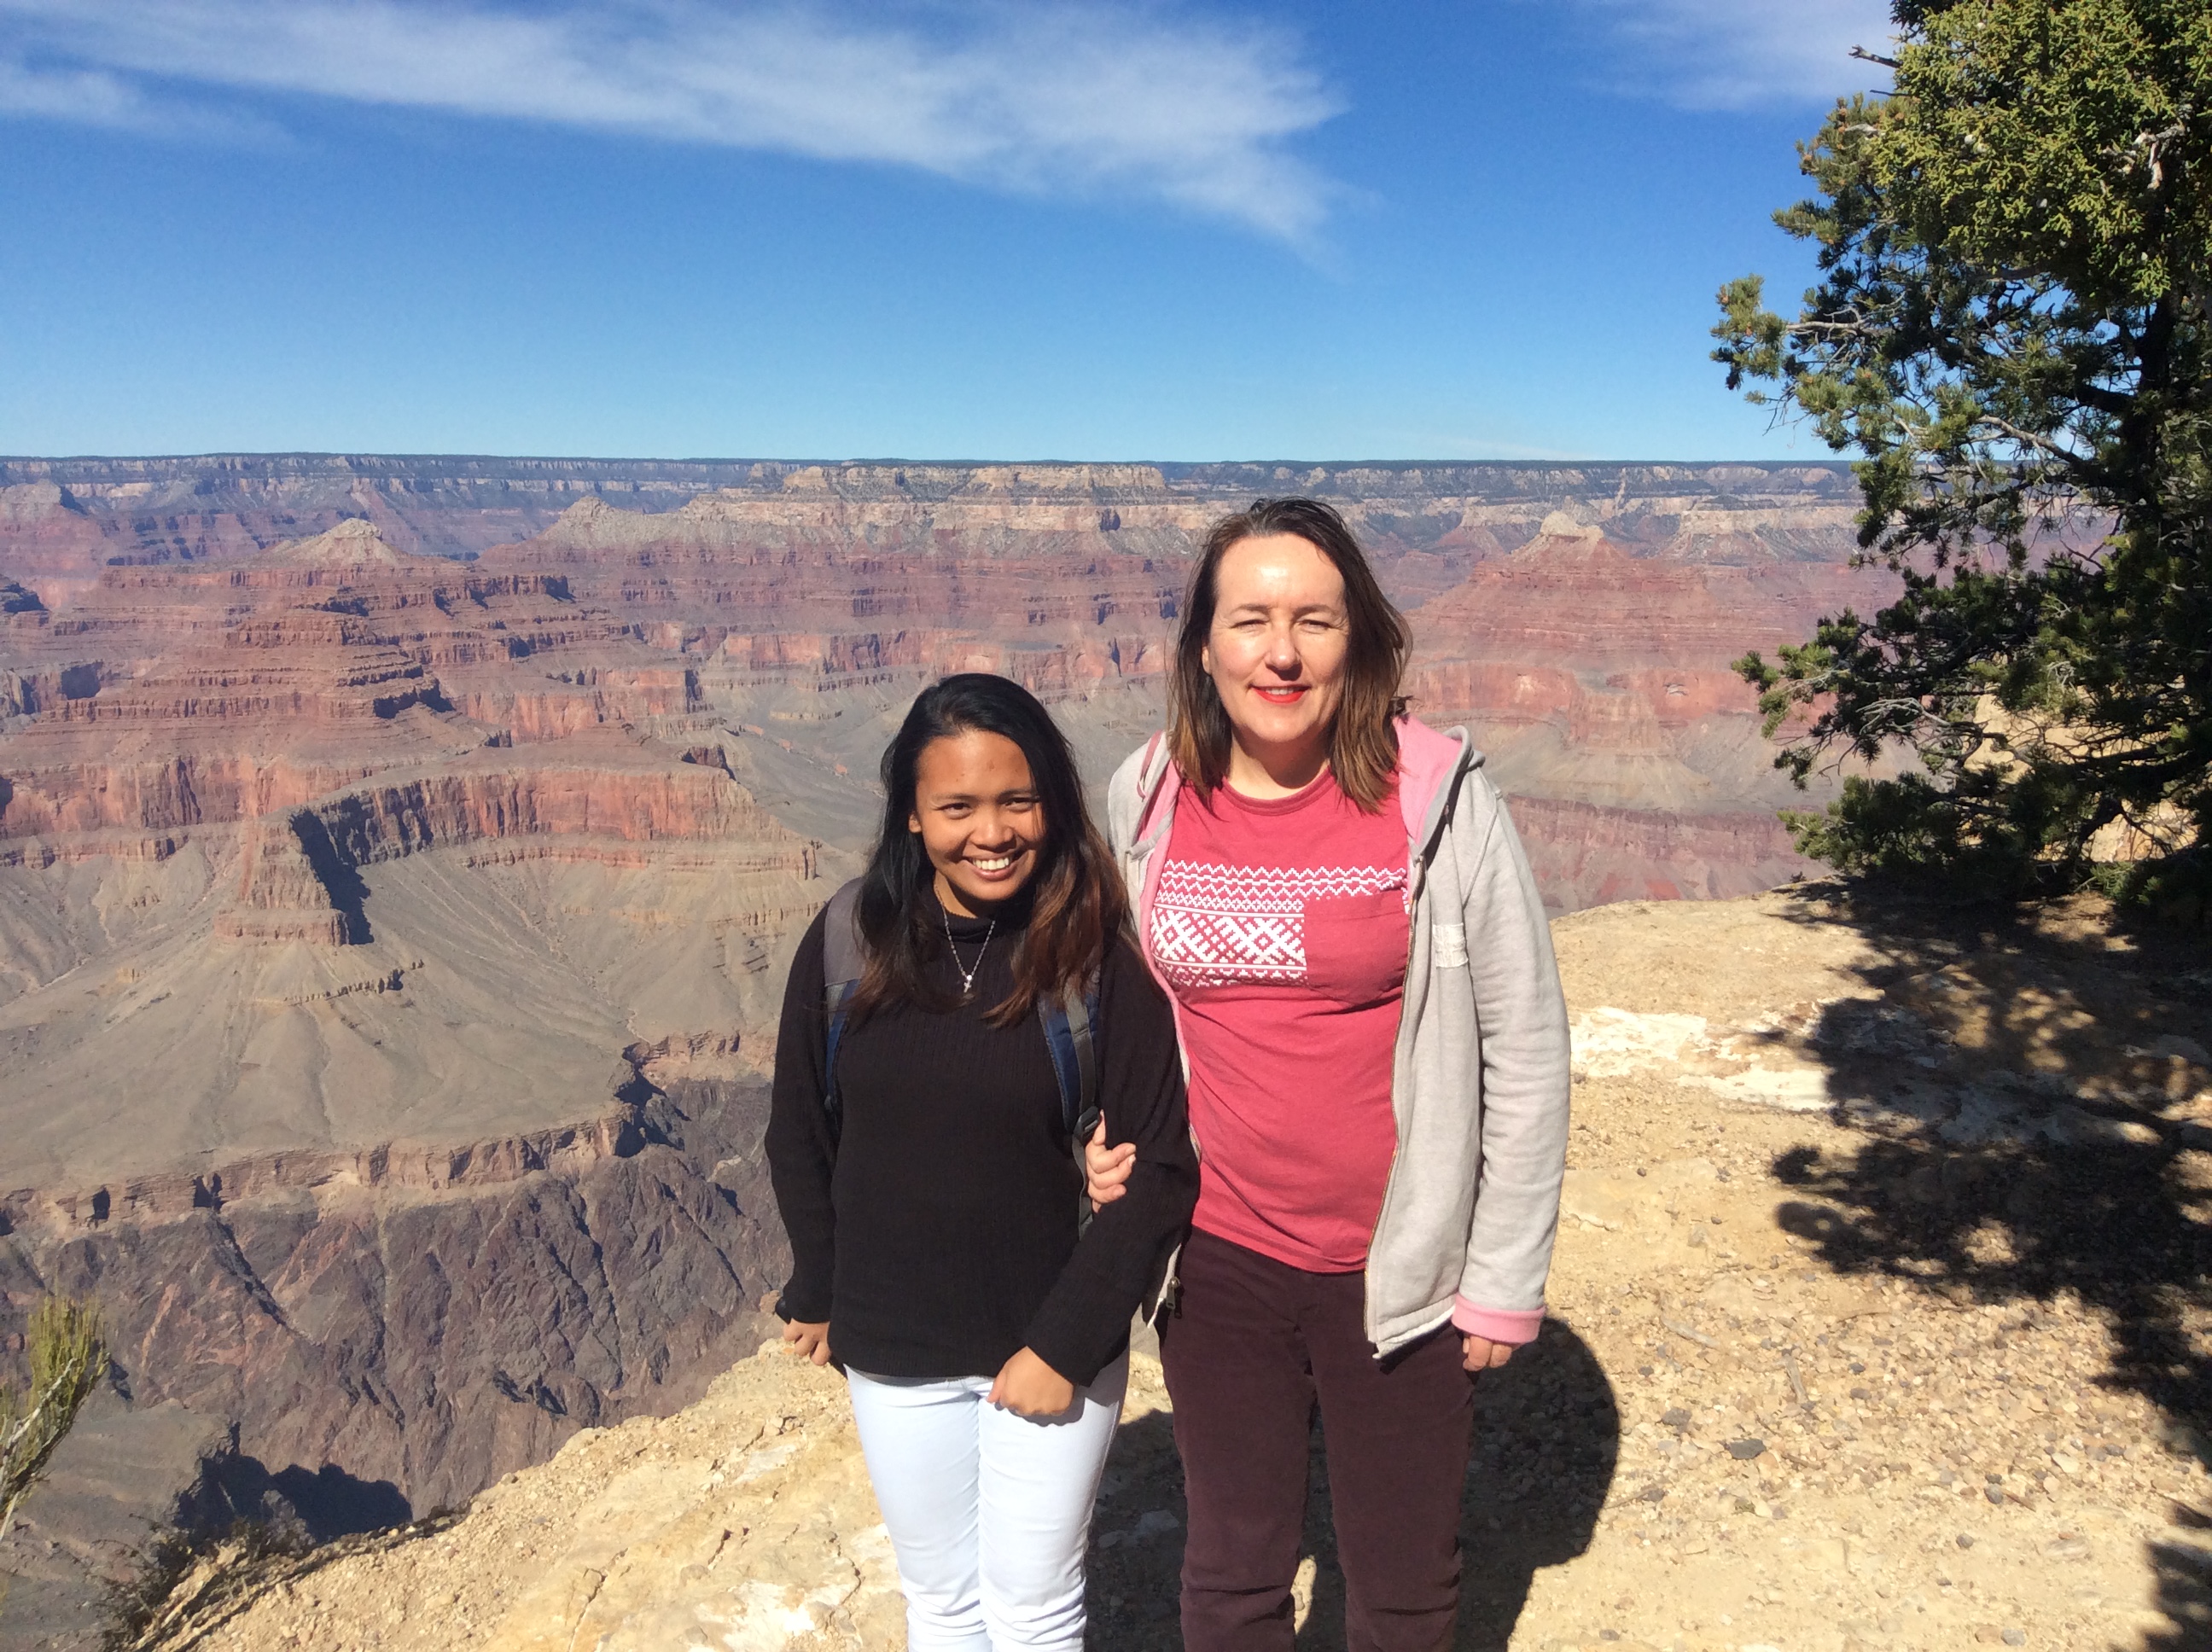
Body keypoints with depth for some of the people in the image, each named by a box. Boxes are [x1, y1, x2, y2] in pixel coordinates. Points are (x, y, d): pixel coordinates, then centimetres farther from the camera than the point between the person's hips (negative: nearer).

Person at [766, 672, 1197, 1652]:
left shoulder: (1099, 956, -16)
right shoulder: (849, 940, -8)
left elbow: (1159, 1170, -13)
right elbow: (799, 1133, 5)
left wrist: (1066, 1342, -14)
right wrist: (817, 1294, 8)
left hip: (1053, 1353, -2)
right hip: (893, 1355, 2)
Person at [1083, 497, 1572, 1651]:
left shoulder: (1439, 799, -15)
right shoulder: (1147, 801, -5)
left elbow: (1525, 1051, -8)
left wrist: (1506, 1284, -6)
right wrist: (1110, 1142, -3)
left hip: (1396, 1272, -2)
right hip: (1214, 1262, 3)